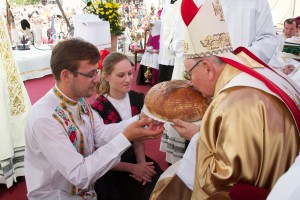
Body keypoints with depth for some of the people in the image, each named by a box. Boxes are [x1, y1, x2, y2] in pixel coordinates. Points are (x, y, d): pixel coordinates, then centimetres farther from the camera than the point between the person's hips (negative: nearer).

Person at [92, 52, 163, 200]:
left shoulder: (138, 99, -2)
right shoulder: (98, 109, -18)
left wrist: (142, 163, -8)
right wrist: (132, 168, -12)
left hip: (134, 158, 5)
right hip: (109, 171, -5)